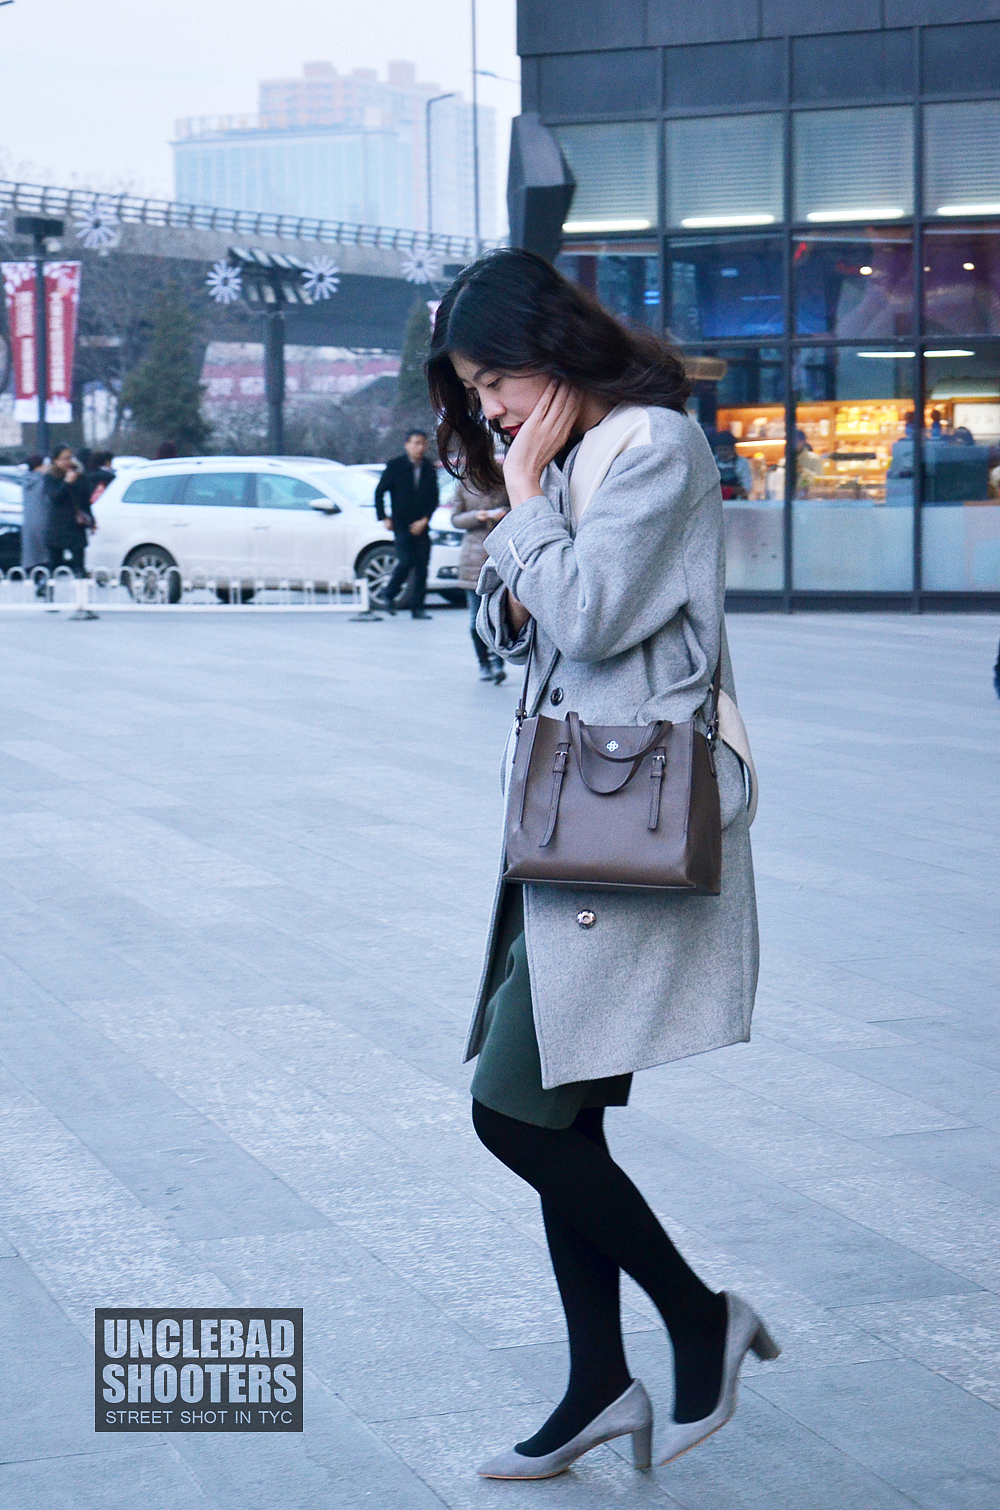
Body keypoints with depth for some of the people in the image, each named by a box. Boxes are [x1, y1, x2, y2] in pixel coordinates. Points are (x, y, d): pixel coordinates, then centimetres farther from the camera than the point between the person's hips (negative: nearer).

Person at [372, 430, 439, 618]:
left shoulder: (430, 469, 7)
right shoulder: (395, 466, -2)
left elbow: (434, 498, 8)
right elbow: (379, 492, 3)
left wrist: (424, 520, -5)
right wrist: (384, 518, -2)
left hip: (421, 526, 4)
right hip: (401, 524, -4)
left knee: (422, 567, 0)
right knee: (406, 561, -15)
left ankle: (417, 608, 6)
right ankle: (387, 595, 5)